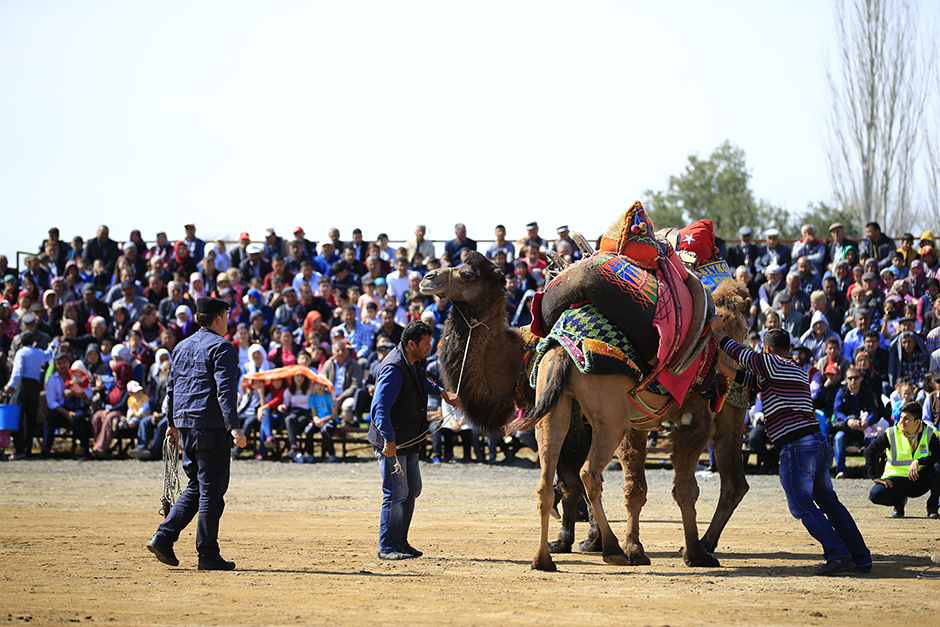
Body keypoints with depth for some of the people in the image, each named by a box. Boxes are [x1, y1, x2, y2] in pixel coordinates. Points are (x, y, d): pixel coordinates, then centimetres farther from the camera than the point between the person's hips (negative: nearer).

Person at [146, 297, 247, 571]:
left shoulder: (182, 347, 16)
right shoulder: (221, 347, -8)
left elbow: (172, 387, 21)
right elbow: (225, 390, -18)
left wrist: (172, 423, 28)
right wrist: (233, 426, -24)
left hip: (185, 424, 8)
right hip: (211, 425, -8)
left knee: (196, 487, 16)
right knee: (211, 490, -3)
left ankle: (164, 537, 3)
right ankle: (208, 555, -2)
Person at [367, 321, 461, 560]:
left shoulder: (417, 362, 7)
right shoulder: (394, 369, -23)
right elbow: (380, 408, -31)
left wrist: (443, 393, 31)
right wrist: (389, 440, -37)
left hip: (408, 441, 10)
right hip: (390, 443, -10)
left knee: (412, 489, 14)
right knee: (397, 492, -9)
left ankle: (400, 542, 23)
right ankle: (387, 547, -2)